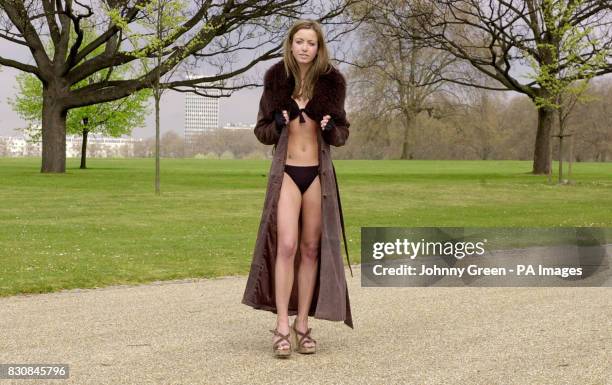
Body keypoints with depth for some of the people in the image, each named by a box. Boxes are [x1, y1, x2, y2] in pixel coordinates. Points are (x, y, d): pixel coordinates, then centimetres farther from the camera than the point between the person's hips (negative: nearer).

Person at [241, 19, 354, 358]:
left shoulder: (331, 82, 2)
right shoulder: (276, 79, 1)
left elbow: (343, 133, 9)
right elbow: (261, 130, 5)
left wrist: (331, 128, -13)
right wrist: (278, 123, -16)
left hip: (318, 173, 2)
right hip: (286, 171, -2)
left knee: (311, 250, 4)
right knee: (286, 245, -14)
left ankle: (302, 325, 12)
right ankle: (282, 326, -10)